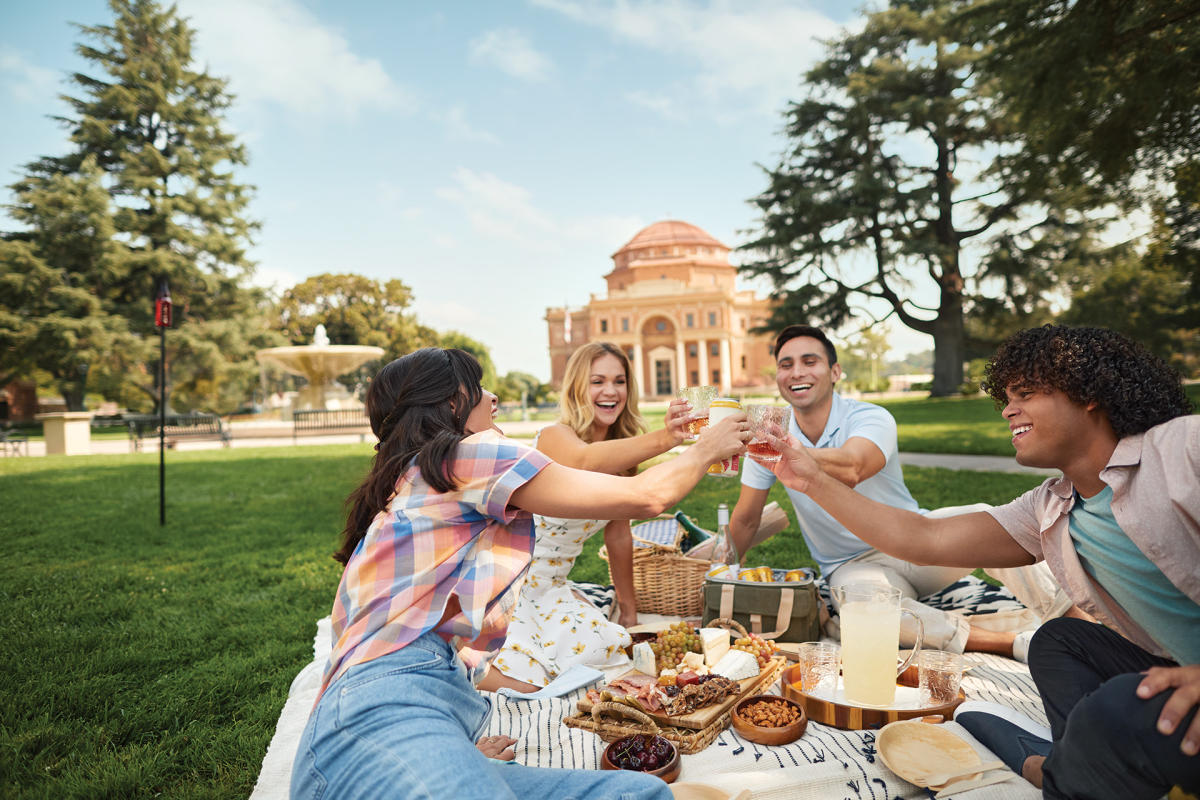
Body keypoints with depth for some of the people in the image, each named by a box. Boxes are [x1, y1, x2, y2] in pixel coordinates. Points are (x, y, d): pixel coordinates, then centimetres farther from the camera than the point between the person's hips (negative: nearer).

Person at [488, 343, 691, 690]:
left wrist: (629, 608, 12)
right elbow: (586, 461, -43)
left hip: (551, 586, 8)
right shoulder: (555, 436, -18)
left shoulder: (621, 453, 3)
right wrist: (662, 439, -57)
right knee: (522, 681, -26)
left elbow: (618, 534, 10)